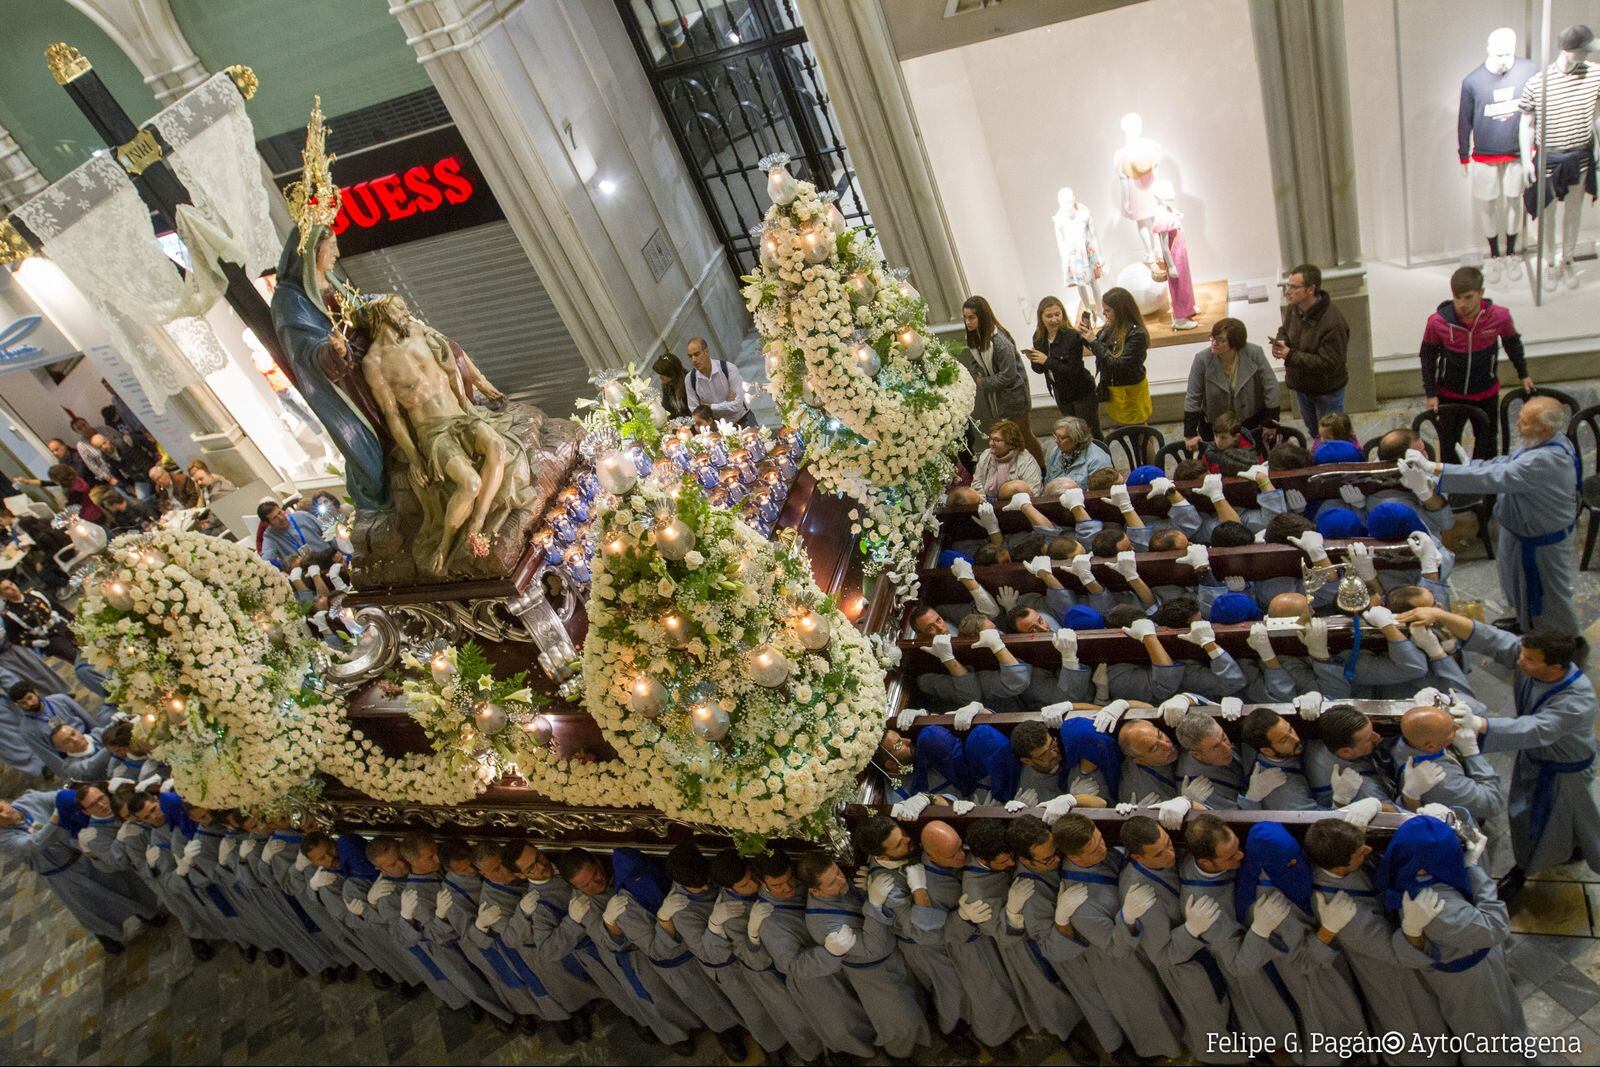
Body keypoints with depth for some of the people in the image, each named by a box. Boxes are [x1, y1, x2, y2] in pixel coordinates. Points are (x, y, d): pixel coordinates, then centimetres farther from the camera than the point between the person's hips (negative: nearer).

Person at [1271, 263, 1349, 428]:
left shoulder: (1333, 322, -32)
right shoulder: (1292, 308, -9)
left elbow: (1329, 363, -31)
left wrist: (1290, 355, -33)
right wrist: (1280, 342, -14)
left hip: (1327, 391, -7)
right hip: (1301, 386, 7)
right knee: (1313, 431, 28)